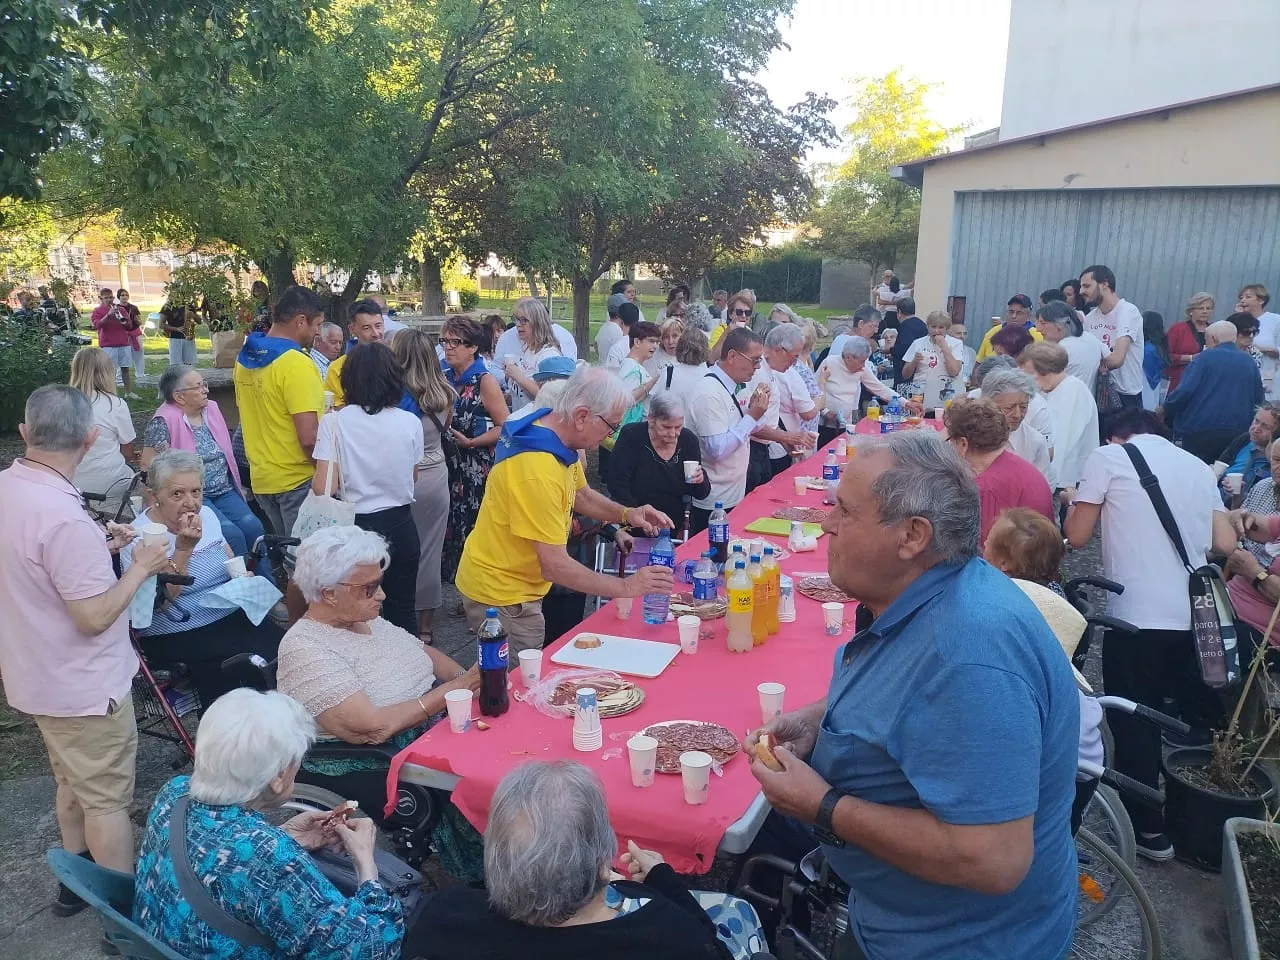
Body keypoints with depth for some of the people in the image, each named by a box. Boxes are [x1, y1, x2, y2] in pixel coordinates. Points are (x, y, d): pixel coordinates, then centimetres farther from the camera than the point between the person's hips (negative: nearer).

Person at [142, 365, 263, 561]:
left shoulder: (212, 408, 11)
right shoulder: (164, 422, -9)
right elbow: (148, 464, -9)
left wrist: (236, 485, 15)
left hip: (225, 492, 6)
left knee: (253, 526, -20)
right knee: (231, 534, -26)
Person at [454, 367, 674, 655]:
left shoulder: (556, 437, -2)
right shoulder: (538, 470, -32)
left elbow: (582, 495, 14)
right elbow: (554, 566, -30)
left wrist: (627, 514, -4)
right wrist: (626, 587, -23)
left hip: (513, 582, 9)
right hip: (501, 593, -9)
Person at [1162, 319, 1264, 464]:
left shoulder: (1206, 357, -6)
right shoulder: (1249, 362, 10)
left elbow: (1185, 391, -15)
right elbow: (1258, 399, 14)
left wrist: (1165, 409, -2)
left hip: (1202, 431, -5)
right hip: (1238, 434, 5)